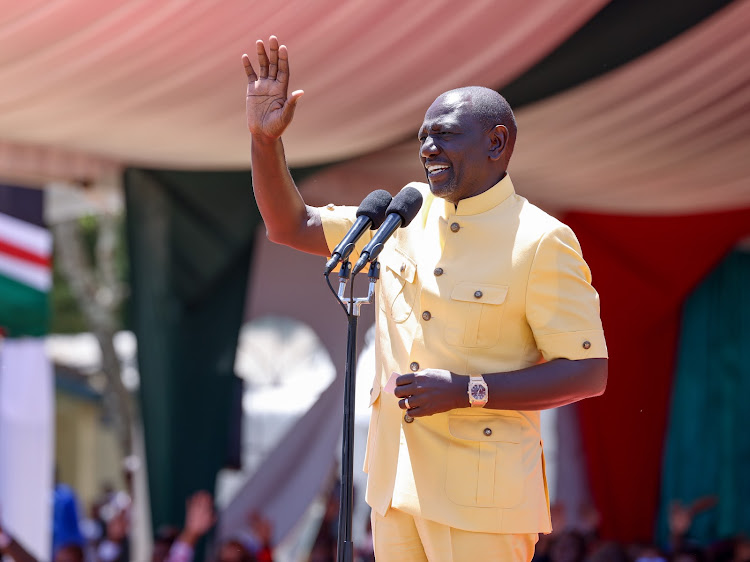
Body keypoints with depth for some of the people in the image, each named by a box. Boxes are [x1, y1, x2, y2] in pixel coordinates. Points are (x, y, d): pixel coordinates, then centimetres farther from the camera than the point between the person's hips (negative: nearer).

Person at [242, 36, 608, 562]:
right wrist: (266, 138, 2)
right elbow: (292, 226, 17)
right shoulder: (405, 215, 10)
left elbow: (589, 372, -12)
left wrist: (467, 391, -19)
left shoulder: (540, 242, -9)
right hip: (396, 478, 6)